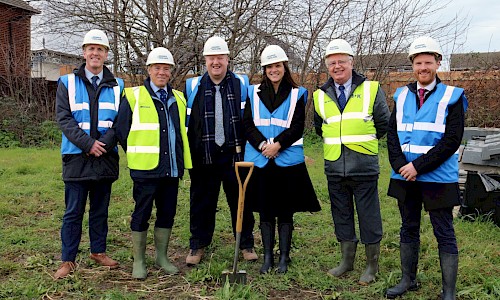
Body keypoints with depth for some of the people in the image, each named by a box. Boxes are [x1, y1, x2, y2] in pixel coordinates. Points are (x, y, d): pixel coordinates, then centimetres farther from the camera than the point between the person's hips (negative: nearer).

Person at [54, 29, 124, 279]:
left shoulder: (116, 86, 7)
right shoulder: (68, 83, 3)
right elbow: (63, 118, -5)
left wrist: (105, 143, -14)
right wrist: (88, 144, -15)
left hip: (106, 157, 2)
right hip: (77, 157, -2)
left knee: (100, 209, 13)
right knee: (73, 212, 3)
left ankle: (98, 251, 27)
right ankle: (67, 260, 13)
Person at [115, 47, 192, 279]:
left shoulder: (179, 99, 12)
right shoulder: (133, 96, -2)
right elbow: (122, 132, 0)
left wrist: (180, 159, 14)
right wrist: (138, 156, 4)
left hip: (172, 169, 5)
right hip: (146, 169, -4)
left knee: (167, 214, 12)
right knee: (142, 214, 3)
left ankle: (162, 257, 26)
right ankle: (139, 261, 16)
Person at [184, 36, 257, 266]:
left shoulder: (241, 85, 4)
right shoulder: (193, 87, 6)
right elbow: (185, 121, 11)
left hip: (235, 153, 0)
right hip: (204, 155, 1)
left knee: (241, 200, 7)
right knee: (201, 202, 9)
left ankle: (246, 244, 21)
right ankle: (197, 245, 23)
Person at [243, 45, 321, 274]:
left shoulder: (297, 94, 4)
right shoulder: (254, 93, 9)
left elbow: (298, 127, -3)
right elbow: (247, 124, 2)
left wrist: (277, 144, -15)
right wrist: (263, 145, -12)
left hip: (288, 160, -1)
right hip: (259, 160, 2)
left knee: (285, 212, 5)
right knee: (265, 212, 9)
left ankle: (284, 258, 18)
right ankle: (267, 257, 20)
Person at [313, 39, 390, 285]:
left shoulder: (371, 90, -2)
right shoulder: (321, 96, 7)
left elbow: (384, 124, 6)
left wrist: (364, 142, 12)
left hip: (364, 166, -3)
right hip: (334, 167, 4)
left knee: (369, 217, 4)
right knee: (341, 216, 14)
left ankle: (372, 265, 20)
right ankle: (347, 260, 30)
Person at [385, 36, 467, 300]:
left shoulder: (452, 97, -5)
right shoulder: (402, 96, 8)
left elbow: (452, 140, -12)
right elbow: (392, 134, 5)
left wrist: (418, 166, -17)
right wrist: (401, 165, -11)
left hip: (438, 178, -4)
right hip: (405, 177, 5)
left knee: (444, 234, 4)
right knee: (408, 229, 15)